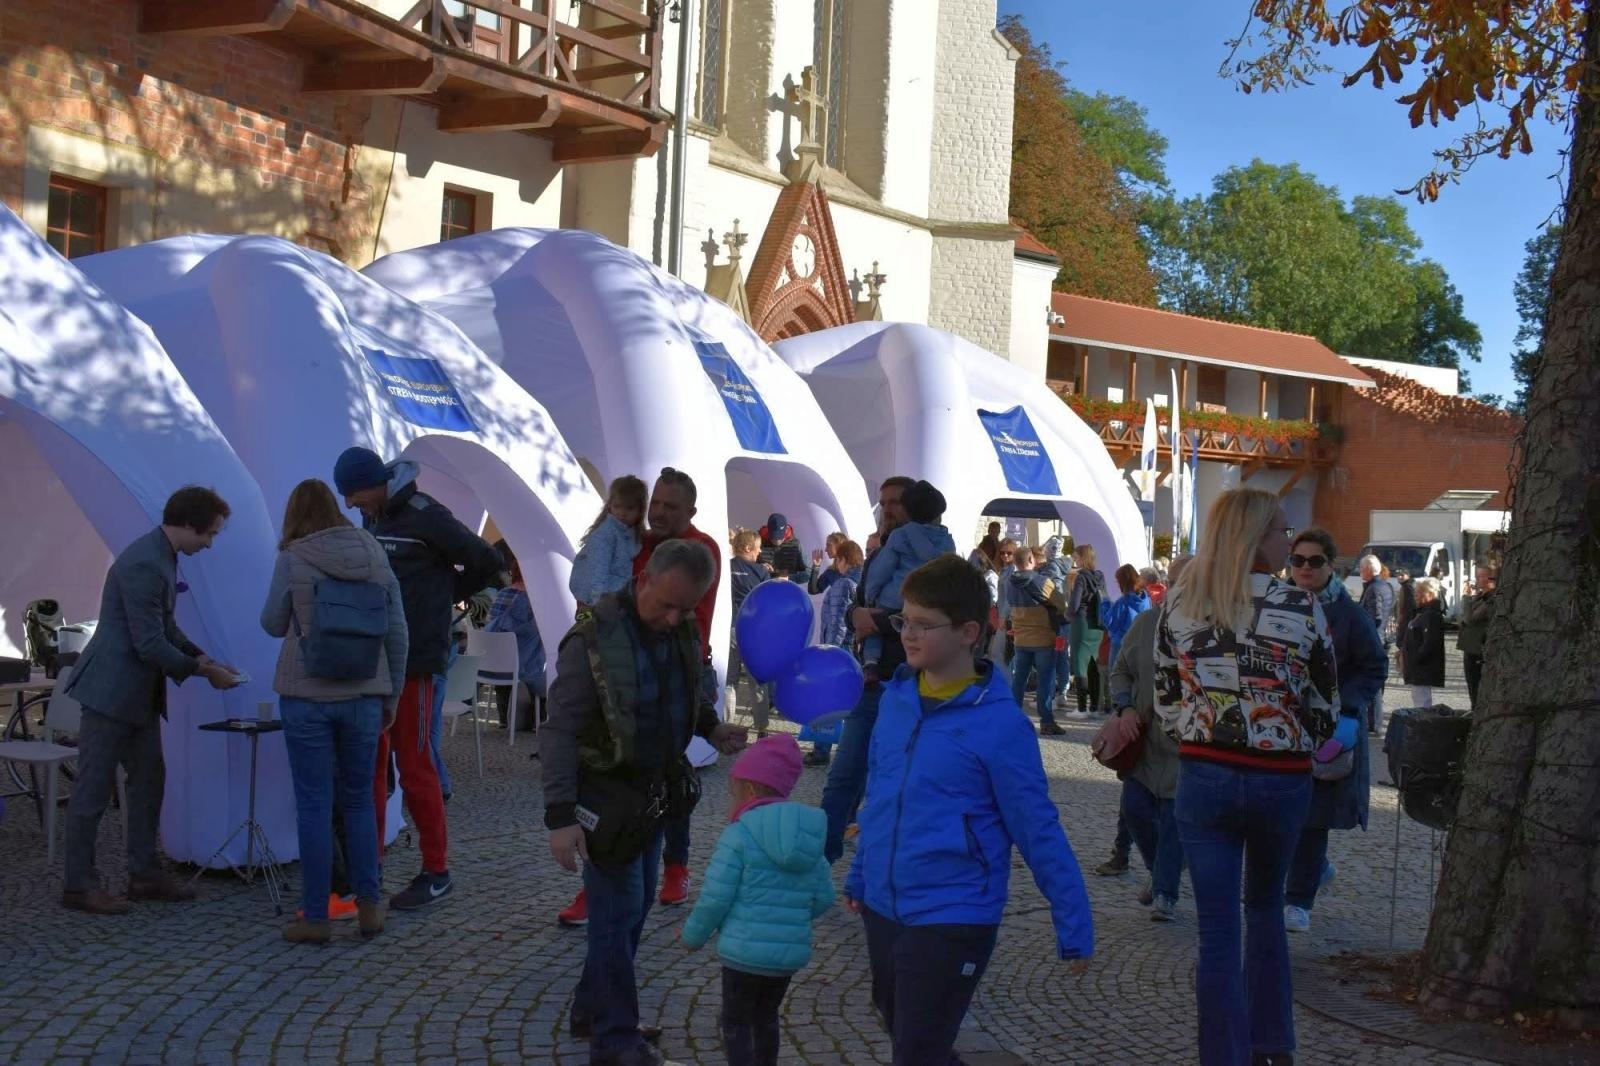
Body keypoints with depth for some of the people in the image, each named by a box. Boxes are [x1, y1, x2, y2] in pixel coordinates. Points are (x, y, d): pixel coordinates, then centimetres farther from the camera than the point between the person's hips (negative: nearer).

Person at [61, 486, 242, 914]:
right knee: (94, 788, -2)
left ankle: (144, 872, 22)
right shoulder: (144, 565, -23)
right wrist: (202, 671, -14)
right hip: (111, 690, -10)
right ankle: (78, 884, 6)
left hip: (138, 693, 10)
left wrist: (201, 657, 6)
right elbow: (150, 644, -23)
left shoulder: (161, 557, 10)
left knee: (149, 778, 13)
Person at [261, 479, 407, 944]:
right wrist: (392, 696, 14)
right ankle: (369, 906, 18)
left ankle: (315, 917, 9)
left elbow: (273, 624, 4)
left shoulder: (293, 560, -7)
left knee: (314, 805, 4)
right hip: (363, 697, 3)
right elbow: (397, 632, 5)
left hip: (306, 697, -3)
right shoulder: (374, 553, 2)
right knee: (359, 800, 15)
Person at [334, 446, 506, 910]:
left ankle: (437, 871, 6)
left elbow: (486, 562, -11)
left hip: (414, 662, -8)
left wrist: (443, 595, 2)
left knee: (414, 766, -3)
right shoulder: (374, 519, 12)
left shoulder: (424, 517, -13)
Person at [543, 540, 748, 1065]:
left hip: (655, 789, 7)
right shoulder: (594, 641, -21)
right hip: (606, 794, -7)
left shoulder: (684, 632, -1)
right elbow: (561, 731, -21)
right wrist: (560, 816, -26)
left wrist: (711, 727, 1)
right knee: (619, 910, -5)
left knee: (636, 904, 15)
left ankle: (592, 1010, 31)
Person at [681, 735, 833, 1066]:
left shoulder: (739, 835, -12)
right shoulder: (810, 838, 6)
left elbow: (715, 897, -14)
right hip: (791, 952, 6)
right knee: (766, 1017, 25)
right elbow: (823, 898, 7)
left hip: (744, 952, -6)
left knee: (735, 1022, 8)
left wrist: (694, 935, 2)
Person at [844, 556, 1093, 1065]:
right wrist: (859, 875, 20)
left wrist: (1075, 928, -11)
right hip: (881, 907, 7)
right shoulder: (895, 697, 1)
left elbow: (1039, 832, -13)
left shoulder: (999, 723, -17)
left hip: (952, 919, -7)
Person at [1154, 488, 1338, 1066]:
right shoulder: (1301, 608, -10)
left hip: (1204, 777, 0)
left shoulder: (1179, 603, -3)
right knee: (1265, 910, 22)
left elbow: (1166, 701, 4)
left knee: (1217, 931, 5)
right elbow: (1324, 707, -1)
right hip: (1281, 781, 0)